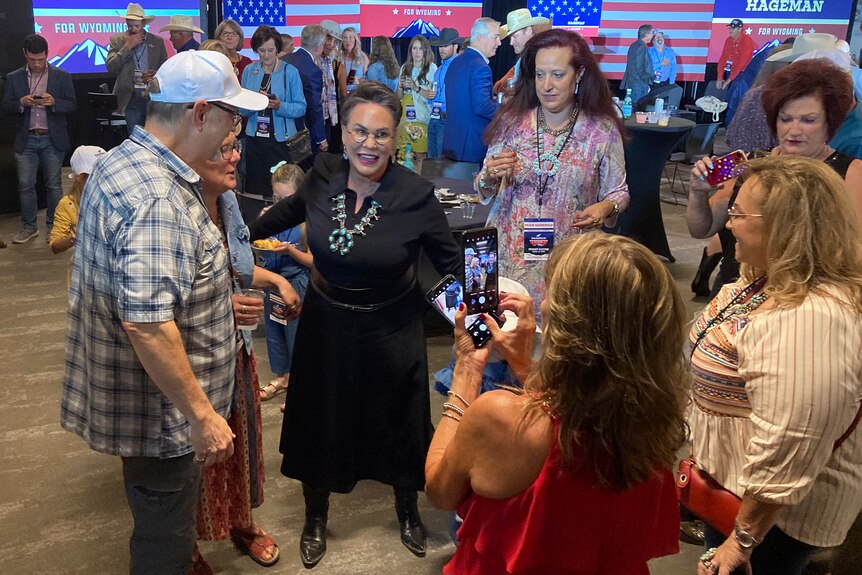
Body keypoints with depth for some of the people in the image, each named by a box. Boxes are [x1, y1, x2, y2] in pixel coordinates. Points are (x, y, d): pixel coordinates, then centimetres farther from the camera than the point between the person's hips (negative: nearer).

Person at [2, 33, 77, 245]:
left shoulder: (62, 77, 2)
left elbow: (72, 106, -1)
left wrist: (54, 102, -20)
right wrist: (22, 102, -16)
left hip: (52, 140, -1)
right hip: (26, 140, 2)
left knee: (54, 185, 3)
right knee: (25, 185, 4)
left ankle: (53, 226, 15)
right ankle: (29, 227, 15)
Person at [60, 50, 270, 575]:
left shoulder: (123, 162, 5)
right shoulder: (157, 199, -29)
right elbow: (146, 323, -34)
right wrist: (202, 414, -27)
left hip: (141, 396, 10)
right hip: (161, 411, -10)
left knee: (163, 527, 28)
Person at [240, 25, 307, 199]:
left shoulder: (290, 72, 0)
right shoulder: (249, 71, 8)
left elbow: (301, 108, -4)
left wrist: (280, 106, -20)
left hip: (281, 140, -3)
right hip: (254, 138, 3)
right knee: (254, 189, 6)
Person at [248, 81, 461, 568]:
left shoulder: (416, 195, -21)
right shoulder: (324, 176, -12)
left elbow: (452, 265, -10)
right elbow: (290, 211, 11)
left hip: (391, 331, -2)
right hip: (326, 324, 3)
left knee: (398, 425, 17)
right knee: (320, 423, 19)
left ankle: (408, 510, 48)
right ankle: (316, 517, 46)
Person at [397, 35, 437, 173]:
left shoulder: (432, 68, -3)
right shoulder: (405, 67, 12)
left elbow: (432, 95, -6)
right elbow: (399, 96, 15)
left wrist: (416, 88, -19)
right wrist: (401, 86, -6)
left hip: (421, 117, -4)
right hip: (405, 115, 4)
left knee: (418, 154, -5)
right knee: (403, 153, 2)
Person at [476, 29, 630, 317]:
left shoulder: (603, 131, -4)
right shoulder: (512, 122, 0)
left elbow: (618, 192, 6)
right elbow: (485, 191, 8)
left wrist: (606, 207, -15)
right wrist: (490, 178, -13)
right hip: (508, 255, 1)